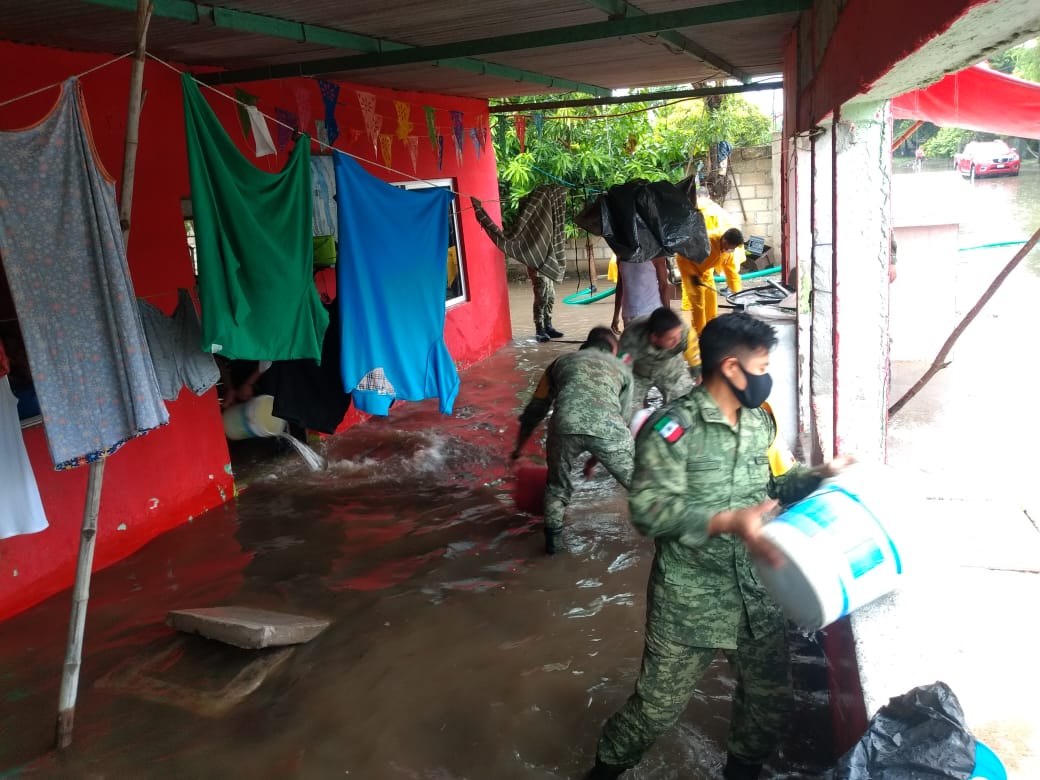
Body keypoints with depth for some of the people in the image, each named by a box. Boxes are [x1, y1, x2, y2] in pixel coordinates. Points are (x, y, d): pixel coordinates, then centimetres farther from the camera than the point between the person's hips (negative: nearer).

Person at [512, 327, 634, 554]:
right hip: (606, 427, 0)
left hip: (565, 425, 0)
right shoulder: (622, 367, 34)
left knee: (557, 484, 28)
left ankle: (553, 539, 31)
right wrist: (595, 457, 50)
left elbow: (535, 409, 38)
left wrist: (519, 447, 52)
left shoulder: (562, 361, 35)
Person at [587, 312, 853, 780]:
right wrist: (727, 521, -36)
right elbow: (649, 510, -26)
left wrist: (821, 474, -1)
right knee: (660, 702, 7)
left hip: (756, 589, 6)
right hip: (690, 596, -6)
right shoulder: (672, 428, -19)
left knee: (770, 697, 19)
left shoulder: (761, 421, 4)